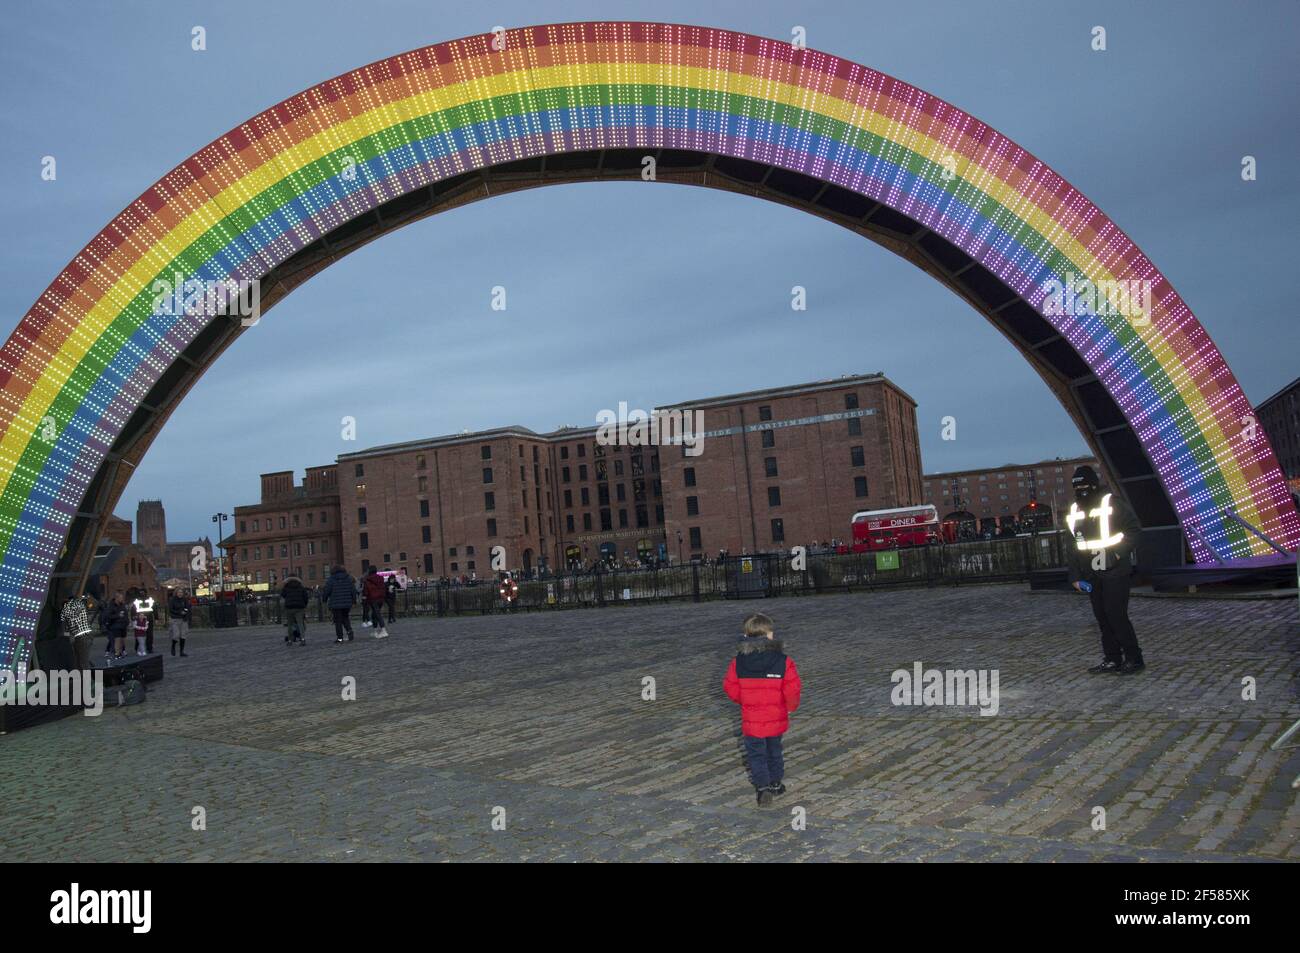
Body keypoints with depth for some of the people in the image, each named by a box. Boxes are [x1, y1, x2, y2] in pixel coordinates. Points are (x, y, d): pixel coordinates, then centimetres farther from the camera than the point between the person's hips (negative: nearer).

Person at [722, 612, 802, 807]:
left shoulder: (738, 662, -11)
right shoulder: (783, 661, -15)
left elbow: (730, 688, -4)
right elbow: (793, 689, -14)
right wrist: (791, 707, 5)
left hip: (751, 720, -1)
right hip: (776, 719, 1)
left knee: (756, 754, 13)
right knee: (774, 751, 22)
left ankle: (763, 786, 0)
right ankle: (775, 783, 34)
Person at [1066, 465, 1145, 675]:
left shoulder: (1112, 503, -6)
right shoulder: (1075, 511, 12)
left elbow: (1134, 529, -7)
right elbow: (1073, 546, 15)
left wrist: (1120, 553, -17)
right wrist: (1075, 576, 11)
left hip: (1116, 573, -6)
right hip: (1092, 576, 6)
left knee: (1116, 615, -9)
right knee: (1102, 617, 8)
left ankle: (1134, 659, 3)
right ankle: (1112, 659, 15)